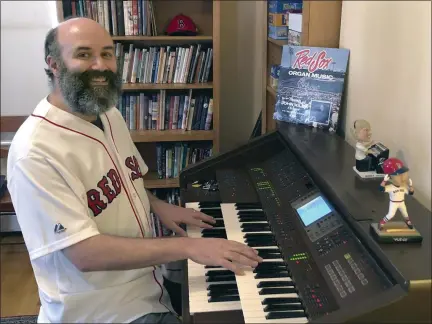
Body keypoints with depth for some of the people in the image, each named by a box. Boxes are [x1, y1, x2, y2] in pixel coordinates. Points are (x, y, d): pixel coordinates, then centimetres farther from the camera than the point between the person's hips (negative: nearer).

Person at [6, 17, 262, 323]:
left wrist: (158, 206, -2)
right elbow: (85, 253, -30)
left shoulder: (110, 116, 1)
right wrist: (187, 246, -32)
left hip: (147, 275, 8)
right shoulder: (35, 153, -27)